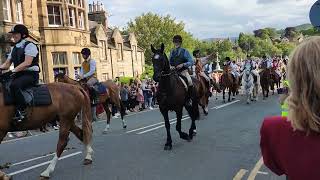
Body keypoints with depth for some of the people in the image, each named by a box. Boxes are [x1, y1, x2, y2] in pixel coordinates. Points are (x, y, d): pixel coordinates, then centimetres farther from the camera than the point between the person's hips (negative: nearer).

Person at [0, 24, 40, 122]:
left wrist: (13, 71, -26)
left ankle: (22, 111, -28)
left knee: (14, 85, -33)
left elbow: (27, 63, -18)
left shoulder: (30, 45, -5)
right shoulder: (14, 48, 20)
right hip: (19, 74, 9)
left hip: (30, 74, -9)